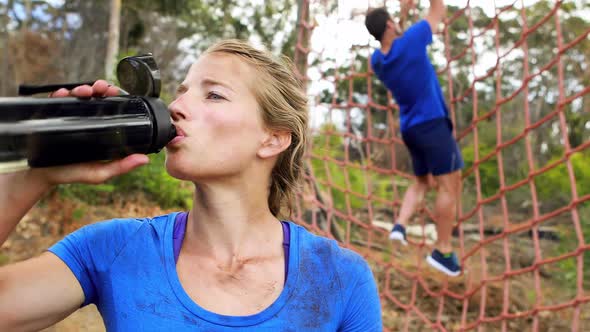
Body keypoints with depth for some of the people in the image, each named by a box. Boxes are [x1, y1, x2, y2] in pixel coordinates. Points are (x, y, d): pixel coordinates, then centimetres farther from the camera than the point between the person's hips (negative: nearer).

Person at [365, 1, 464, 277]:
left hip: (410, 128, 7)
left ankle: (400, 224, -1)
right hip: (432, 123, -7)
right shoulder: (410, 41, -14)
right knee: (450, 184, -2)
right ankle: (443, 251, -1)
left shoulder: (377, 60, 4)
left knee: (422, 182, 20)